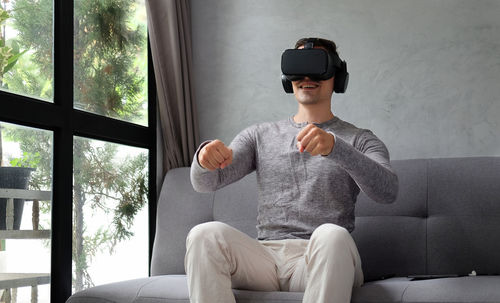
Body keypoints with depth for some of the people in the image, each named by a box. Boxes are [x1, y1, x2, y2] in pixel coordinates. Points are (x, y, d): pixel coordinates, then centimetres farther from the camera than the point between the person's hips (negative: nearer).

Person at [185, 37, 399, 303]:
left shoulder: (359, 140, 13)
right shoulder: (259, 136, 22)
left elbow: (388, 191, -8)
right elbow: (204, 183, 10)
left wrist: (334, 147, -26)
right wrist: (205, 158, -17)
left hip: (322, 261, -2)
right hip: (266, 256, 2)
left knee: (332, 235, -37)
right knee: (205, 235, -27)